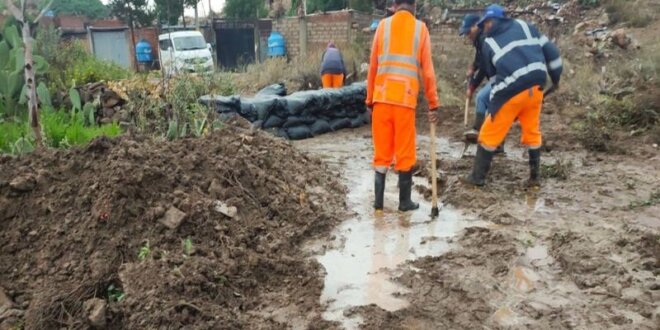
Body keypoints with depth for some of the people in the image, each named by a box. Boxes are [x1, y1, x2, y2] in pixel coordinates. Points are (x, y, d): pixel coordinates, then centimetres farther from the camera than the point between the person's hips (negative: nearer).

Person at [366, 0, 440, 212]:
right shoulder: (420, 28, 4)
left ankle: (378, 200, 12)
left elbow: (373, 67, 7)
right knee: (405, 153, 7)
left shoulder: (383, 25, 7)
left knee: (381, 151, 9)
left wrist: (370, 100, 15)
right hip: (406, 99, -1)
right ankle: (405, 201, 14)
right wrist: (433, 104, 6)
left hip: (382, 98, 2)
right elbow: (427, 70, 1)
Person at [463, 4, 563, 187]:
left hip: (512, 90, -4)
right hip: (536, 86, 4)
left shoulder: (488, 43, 7)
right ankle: (534, 177, 26)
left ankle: (477, 177, 16)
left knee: (490, 134, 8)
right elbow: (550, 50, 11)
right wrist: (555, 78, 20)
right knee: (532, 132, 20)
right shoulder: (524, 26, 14)